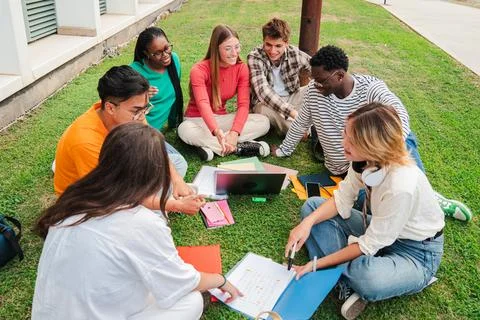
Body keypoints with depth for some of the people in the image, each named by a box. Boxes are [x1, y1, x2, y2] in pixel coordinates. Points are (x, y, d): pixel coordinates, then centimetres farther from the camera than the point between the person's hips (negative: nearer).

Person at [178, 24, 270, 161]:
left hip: (222, 118, 4)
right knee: (185, 130, -39)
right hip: (198, 120, -3)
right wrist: (216, 131, -52)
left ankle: (211, 145, -26)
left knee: (263, 122, -19)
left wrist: (234, 132, -33)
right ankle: (240, 147, -30)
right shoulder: (199, 70, -18)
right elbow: (203, 104, -33)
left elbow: (243, 104, -15)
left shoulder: (241, 68, -7)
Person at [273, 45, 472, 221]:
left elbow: (399, 115, -36)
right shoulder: (314, 91, -12)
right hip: (346, 169, 1)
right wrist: (283, 150, 17)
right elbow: (301, 124, 5)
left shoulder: (371, 88, -20)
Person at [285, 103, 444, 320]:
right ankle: (347, 281, -12)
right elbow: (342, 199, -4)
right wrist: (308, 222, -20)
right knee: (312, 206, 0)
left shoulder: (401, 185, -37)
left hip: (416, 252, -7)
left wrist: (316, 264, -20)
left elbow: (369, 245, -26)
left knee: (366, 279, -40)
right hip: (380, 229, 8)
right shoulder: (368, 159, -17)